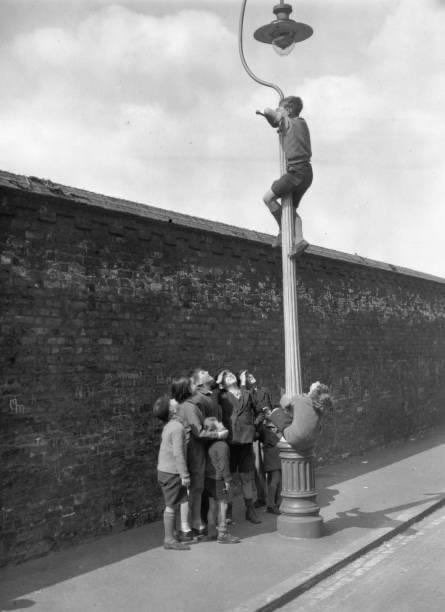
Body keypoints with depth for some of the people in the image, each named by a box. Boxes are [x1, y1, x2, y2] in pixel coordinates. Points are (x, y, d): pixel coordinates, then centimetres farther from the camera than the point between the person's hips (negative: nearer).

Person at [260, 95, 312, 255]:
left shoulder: (288, 123, -5)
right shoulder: (302, 123, 19)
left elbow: (269, 112, -7)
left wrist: (266, 111, 13)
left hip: (296, 171, -9)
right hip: (307, 172, 9)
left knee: (268, 198, -1)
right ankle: (299, 240, 0)